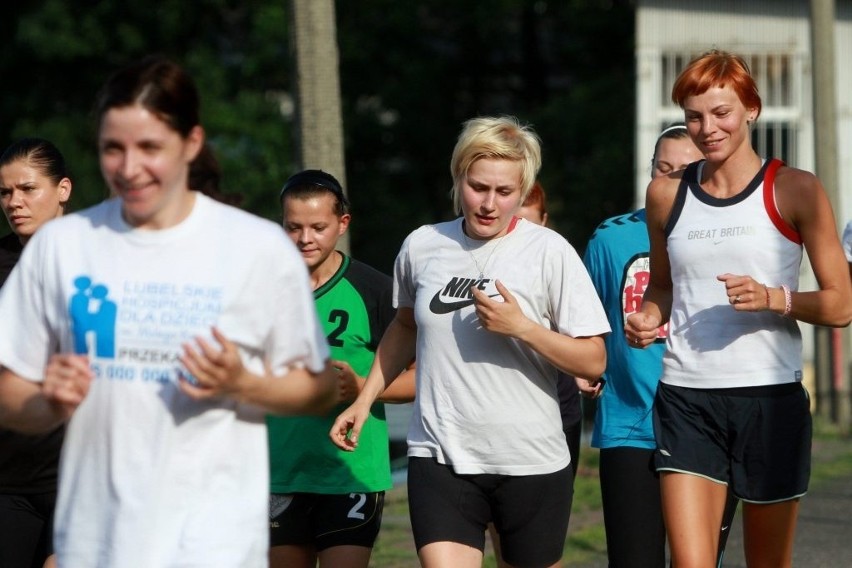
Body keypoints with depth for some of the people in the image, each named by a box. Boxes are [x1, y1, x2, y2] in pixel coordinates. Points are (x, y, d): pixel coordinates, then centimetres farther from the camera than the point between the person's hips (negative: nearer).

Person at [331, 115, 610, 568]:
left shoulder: (549, 252, -6)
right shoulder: (422, 246, 5)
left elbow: (593, 361, -7)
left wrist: (521, 327, -19)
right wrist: (365, 399, 20)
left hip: (532, 462, -1)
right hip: (440, 459, 1)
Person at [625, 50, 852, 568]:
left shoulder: (794, 191, -1)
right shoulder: (667, 194, 10)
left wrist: (773, 298, -17)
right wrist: (649, 318, 3)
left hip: (771, 400, -2)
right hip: (686, 402, 2)